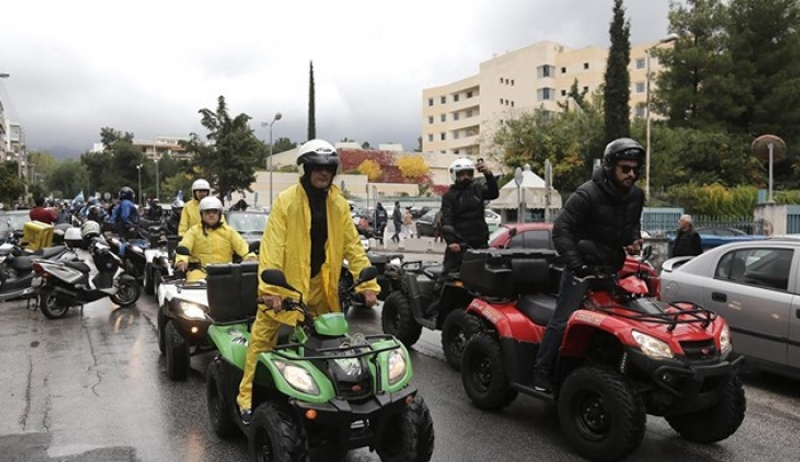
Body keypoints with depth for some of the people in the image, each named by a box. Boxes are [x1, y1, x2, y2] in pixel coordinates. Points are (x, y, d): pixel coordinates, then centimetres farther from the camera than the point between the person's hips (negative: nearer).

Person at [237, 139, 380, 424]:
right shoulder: (286, 200, -10)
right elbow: (272, 245, -17)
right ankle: (247, 398, 11)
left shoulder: (339, 204, 4)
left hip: (321, 286, 4)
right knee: (262, 339, -1)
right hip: (287, 284, -4)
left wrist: (368, 283, -6)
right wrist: (269, 288, -27)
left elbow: (352, 245, 3)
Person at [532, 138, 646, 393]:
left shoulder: (636, 195, 5)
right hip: (582, 267, -7)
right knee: (562, 321, -11)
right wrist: (576, 263, -31)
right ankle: (541, 373, -5)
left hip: (613, 267, 7)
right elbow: (560, 230, -21)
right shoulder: (587, 194, -18)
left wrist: (634, 240, 2)